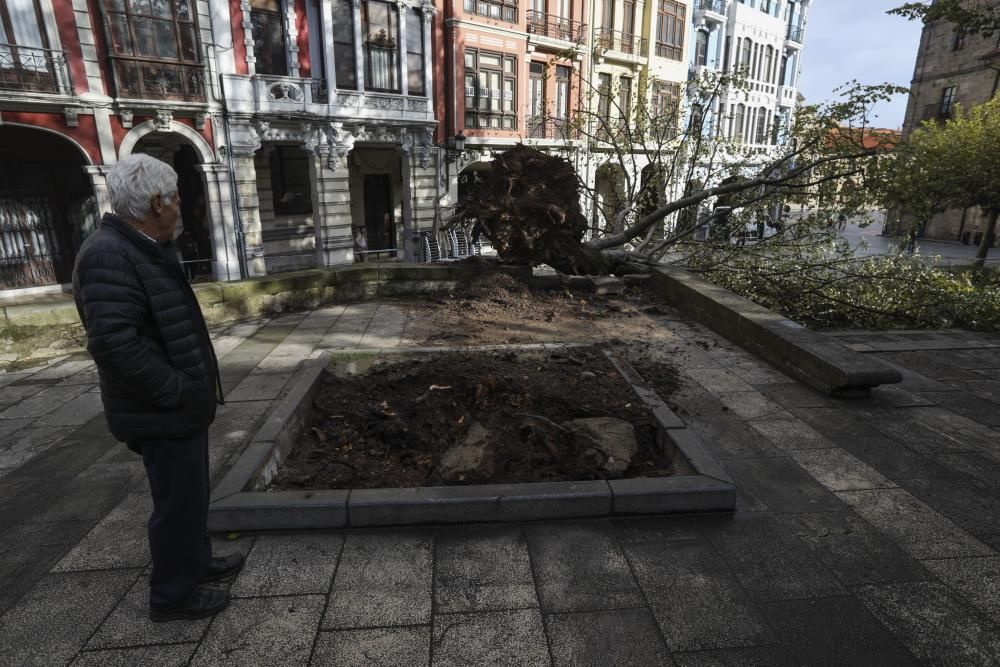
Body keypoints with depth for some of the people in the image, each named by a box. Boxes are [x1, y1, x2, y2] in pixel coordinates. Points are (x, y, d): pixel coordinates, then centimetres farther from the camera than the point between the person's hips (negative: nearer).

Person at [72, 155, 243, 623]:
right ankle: (173, 594, 23)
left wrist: (192, 387, 15)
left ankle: (195, 562, 41)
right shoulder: (108, 256, -23)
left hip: (179, 406, 10)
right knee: (179, 500, 5)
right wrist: (176, 391, -22)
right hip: (162, 413, -10)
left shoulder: (145, 249, 11)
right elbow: (113, 342, -31)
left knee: (190, 493, 23)